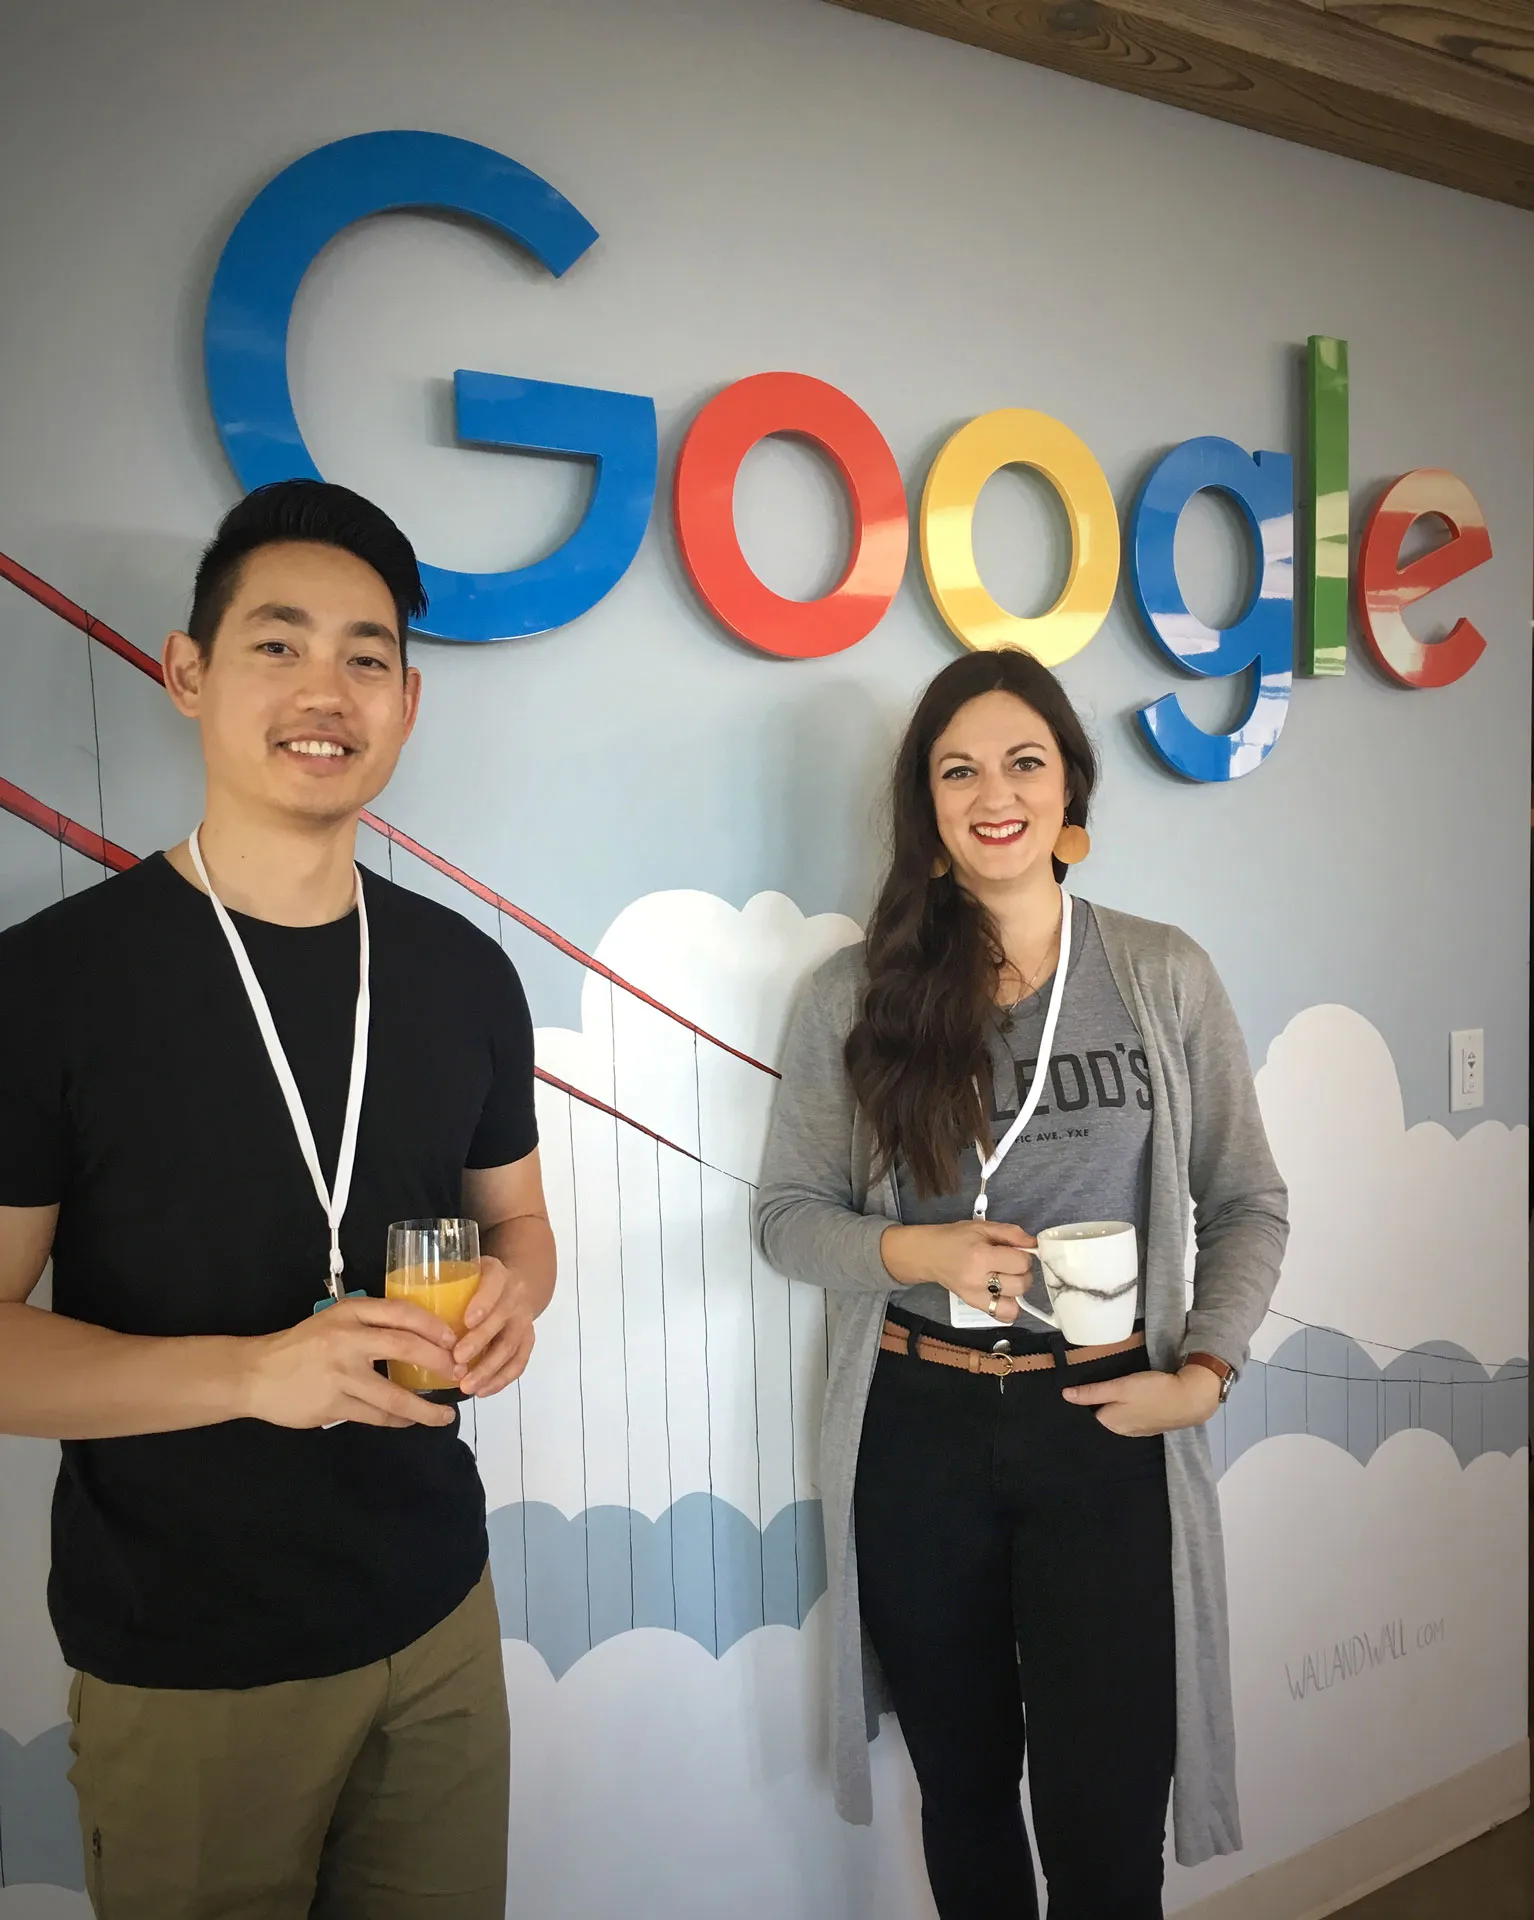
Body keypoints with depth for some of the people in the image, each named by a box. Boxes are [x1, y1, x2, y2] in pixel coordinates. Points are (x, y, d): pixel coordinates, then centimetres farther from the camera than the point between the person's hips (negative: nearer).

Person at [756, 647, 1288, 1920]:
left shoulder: (1164, 976, -1)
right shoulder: (853, 997, -2)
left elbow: (1249, 1206, 5)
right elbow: (787, 1213, 2)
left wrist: (1204, 1370, -8)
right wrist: (913, 1253, -15)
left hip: (1106, 1430, 0)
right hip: (916, 1432, 1)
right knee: (964, 1785, 18)